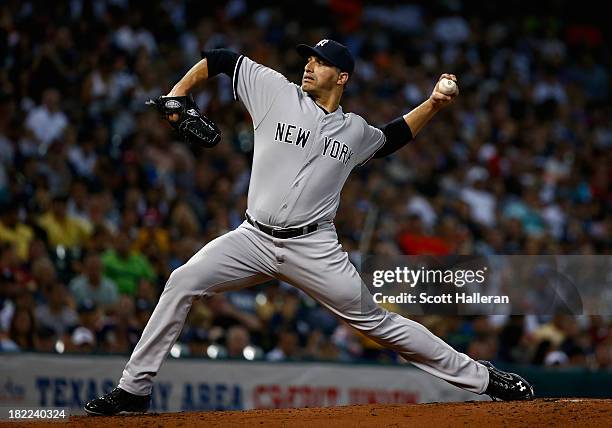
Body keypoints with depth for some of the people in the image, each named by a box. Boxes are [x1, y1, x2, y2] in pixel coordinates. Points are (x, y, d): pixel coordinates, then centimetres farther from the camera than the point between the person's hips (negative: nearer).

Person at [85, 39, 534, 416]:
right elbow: (223, 59, 10)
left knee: (377, 322, -2)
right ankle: (134, 389, -9)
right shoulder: (277, 91, 2)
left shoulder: (354, 131, 9)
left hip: (313, 248, 0)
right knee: (182, 283, -17)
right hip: (254, 238, 1)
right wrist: (178, 92, 1)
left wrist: (432, 105, 16)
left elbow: (393, 136, 30)